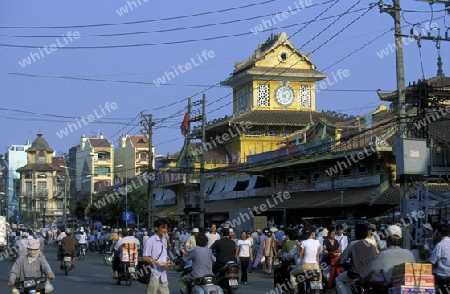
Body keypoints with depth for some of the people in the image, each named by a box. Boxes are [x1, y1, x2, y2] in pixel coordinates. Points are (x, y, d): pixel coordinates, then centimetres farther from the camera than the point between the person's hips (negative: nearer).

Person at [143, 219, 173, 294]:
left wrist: (168, 263, 3)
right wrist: (160, 264, -18)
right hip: (154, 276, -7)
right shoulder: (150, 241, -11)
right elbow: (145, 258, -15)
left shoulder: (164, 241, 14)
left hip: (163, 276, 7)